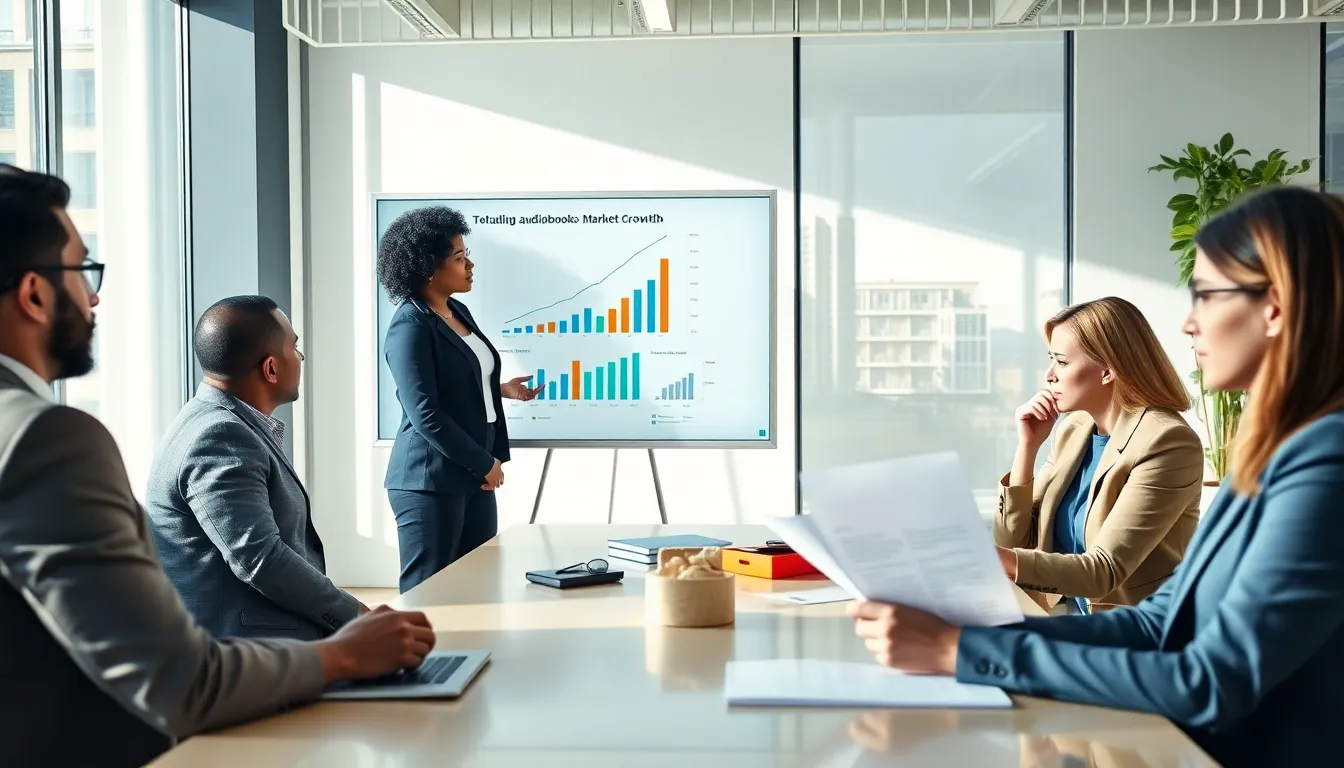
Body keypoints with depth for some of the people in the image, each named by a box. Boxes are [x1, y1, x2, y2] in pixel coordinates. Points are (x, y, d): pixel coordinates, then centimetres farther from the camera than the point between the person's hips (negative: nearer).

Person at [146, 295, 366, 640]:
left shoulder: (229, 426, 14)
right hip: (247, 655, -10)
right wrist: (354, 615, -15)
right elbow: (260, 560, -25)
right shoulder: (219, 438, -18)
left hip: (272, 644, 10)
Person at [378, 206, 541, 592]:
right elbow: (425, 414, -18)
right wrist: (484, 464, -14)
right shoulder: (410, 327, -14)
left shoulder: (458, 312, 11)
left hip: (471, 478, 8)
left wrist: (501, 390, 13)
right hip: (430, 482, -8)